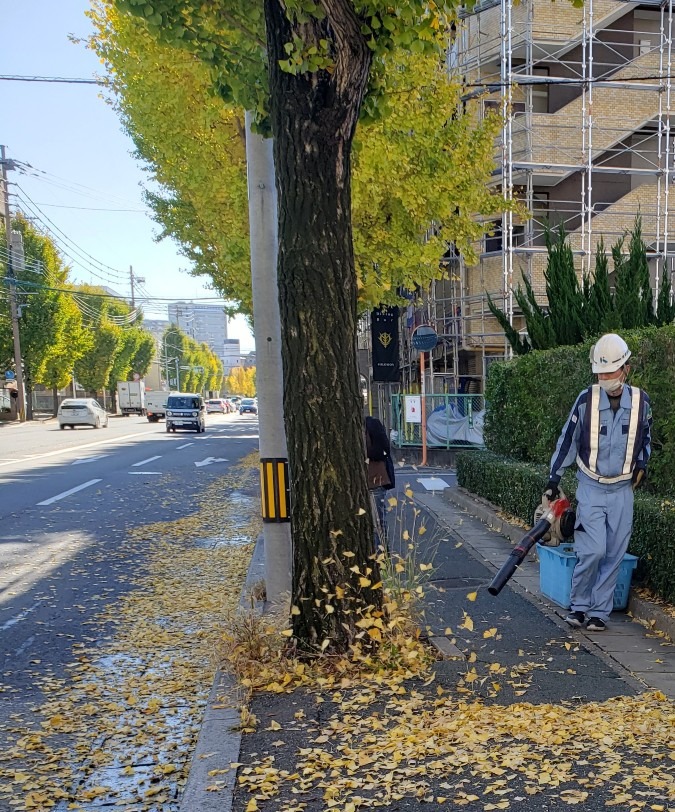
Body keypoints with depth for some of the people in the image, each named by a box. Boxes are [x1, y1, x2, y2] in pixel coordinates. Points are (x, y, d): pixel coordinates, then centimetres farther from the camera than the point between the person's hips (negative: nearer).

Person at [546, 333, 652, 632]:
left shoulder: (641, 400, -3)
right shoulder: (586, 400, -10)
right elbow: (568, 439, 0)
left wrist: (642, 463, 3)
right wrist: (554, 477, 3)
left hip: (622, 491, 2)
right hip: (591, 487, -2)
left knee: (614, 554, 4)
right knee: (593, 550, -11)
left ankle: (599, 611, 17)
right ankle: (578, 605, 10)